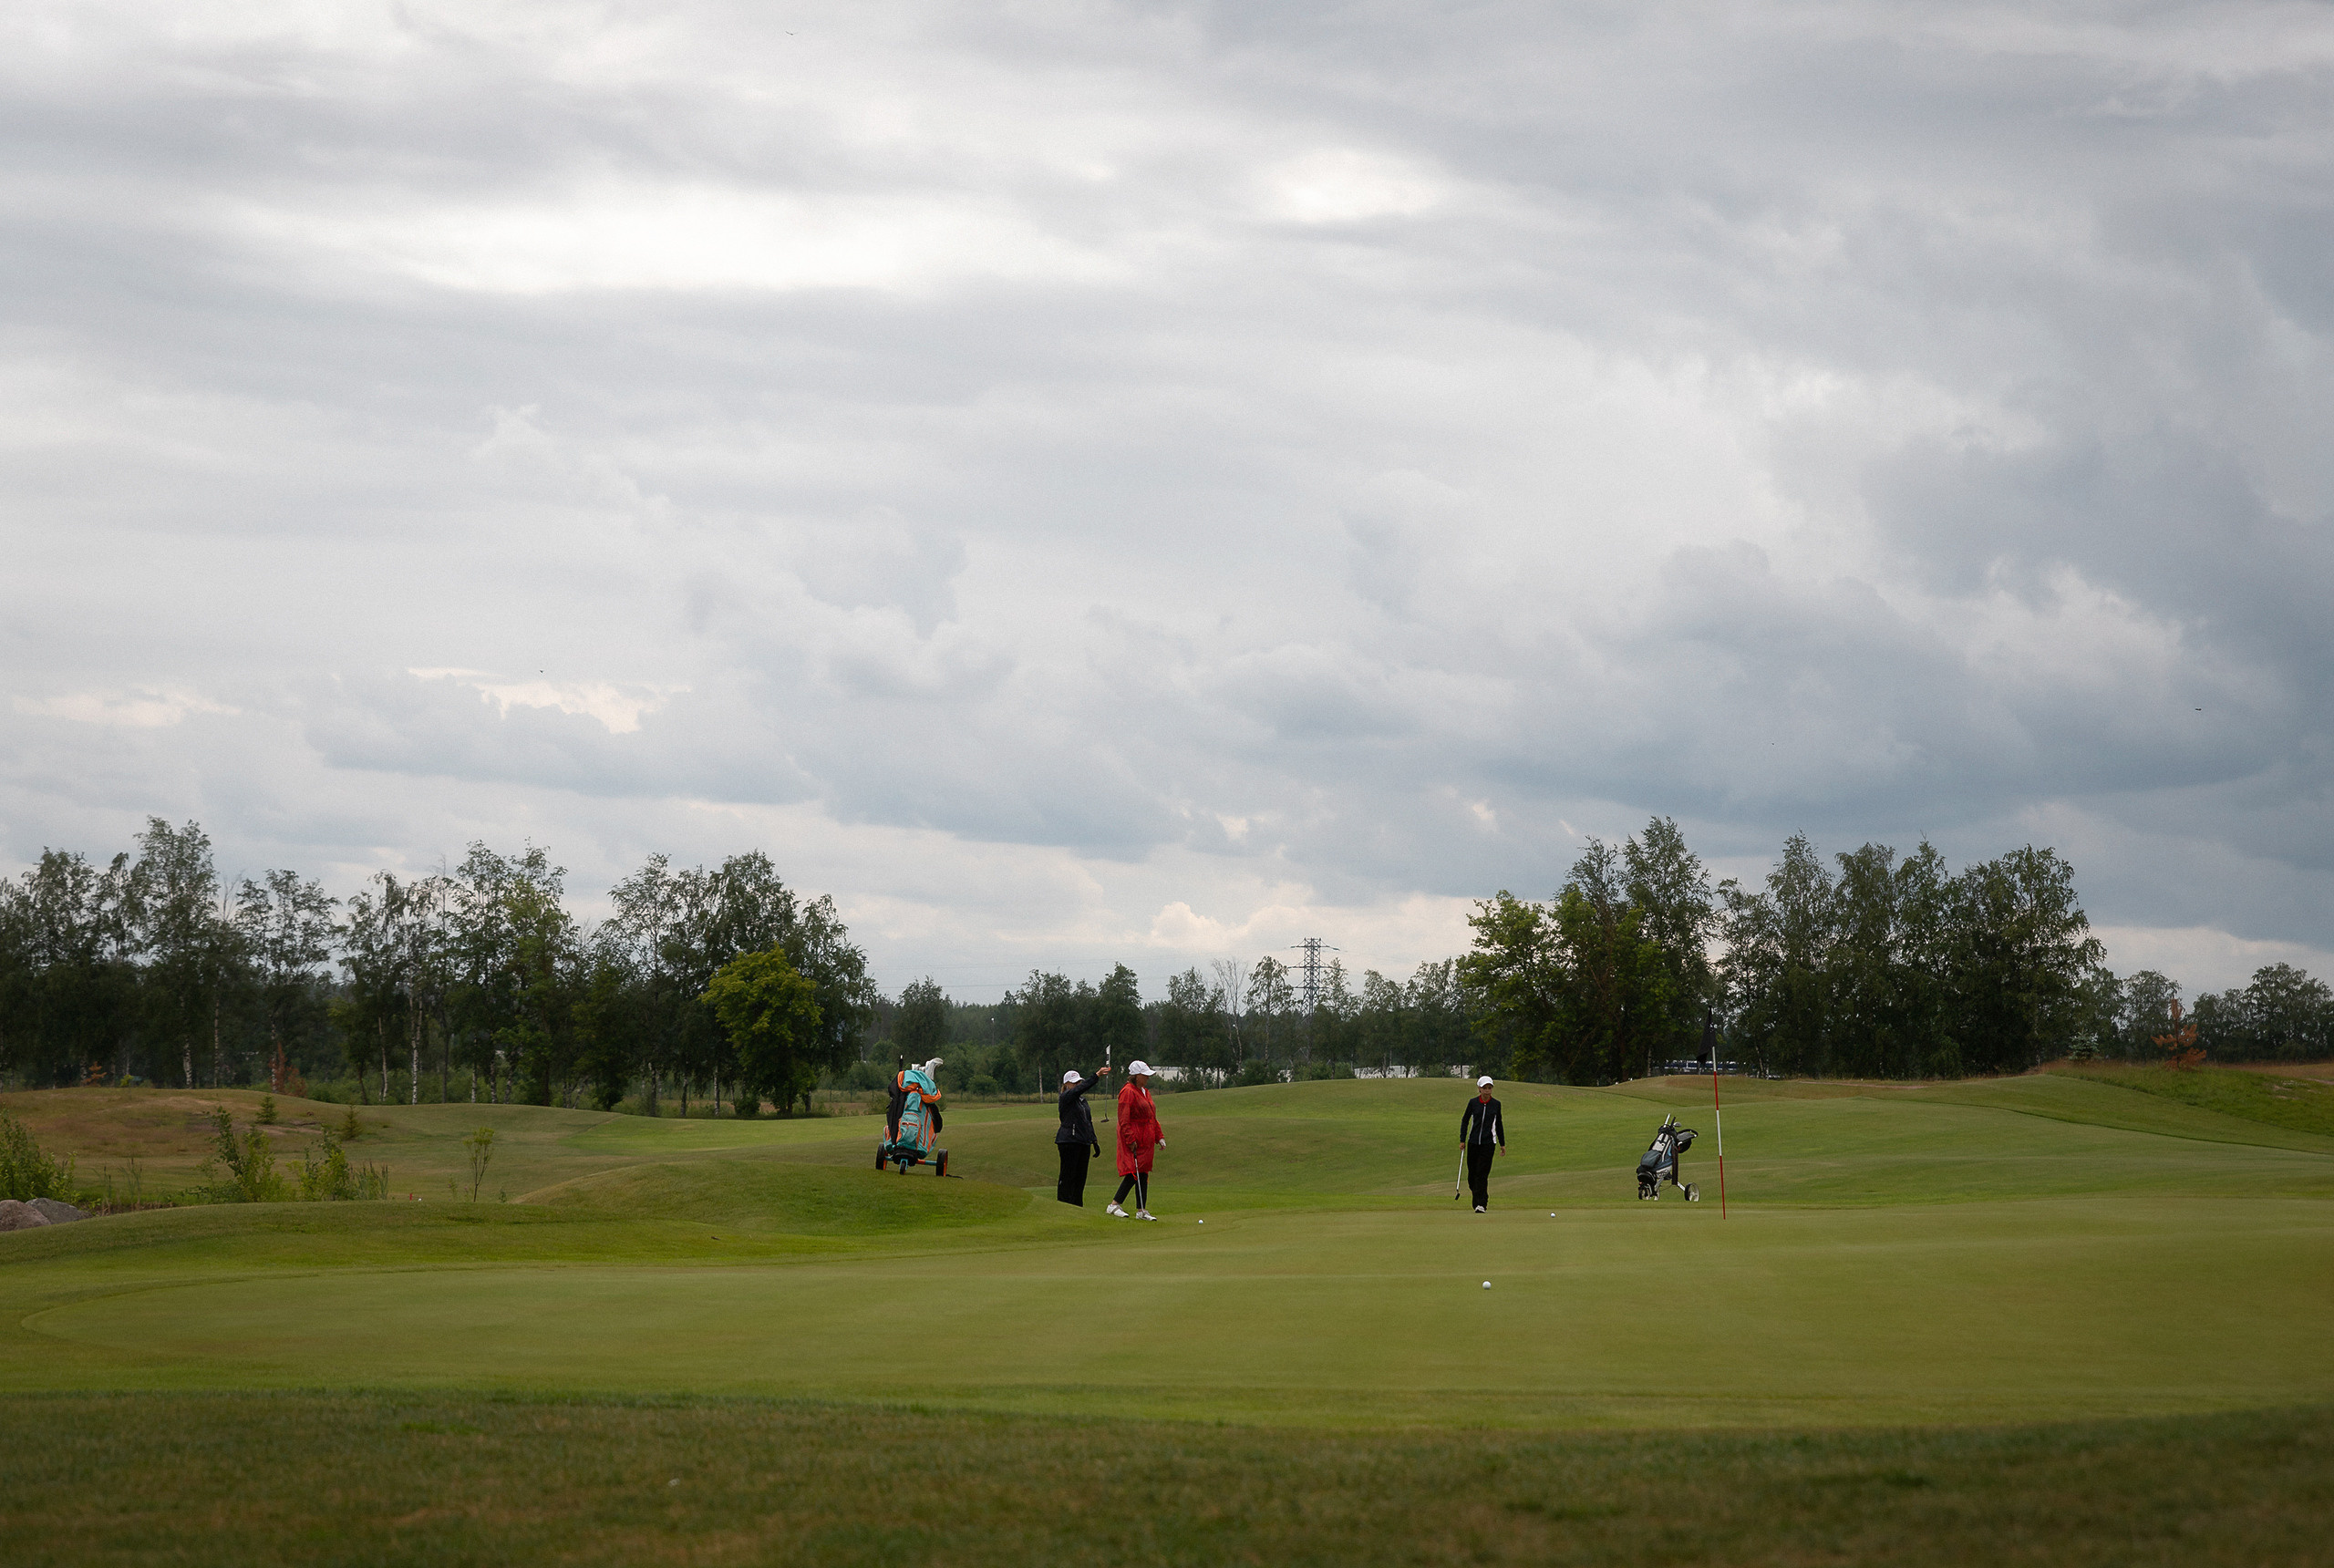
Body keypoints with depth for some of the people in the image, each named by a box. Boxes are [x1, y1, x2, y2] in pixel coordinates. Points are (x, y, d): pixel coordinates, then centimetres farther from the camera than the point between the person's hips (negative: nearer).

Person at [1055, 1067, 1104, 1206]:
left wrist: (1095, 1141, 18)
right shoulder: (1066, 1097, -7)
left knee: (1080, 1177, 9)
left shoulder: (1082, 1099, 18)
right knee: (1067, 1178, -7)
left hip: (1084, 1142, 8)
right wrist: (1096, 1076, -34)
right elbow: (1081, 1088, -25)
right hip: (1069, 1141, -8)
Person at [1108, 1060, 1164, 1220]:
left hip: (1145, 1141, 9)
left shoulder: (1145, 1092, 18)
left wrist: (1159, 1136, 19)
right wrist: (1131, 1140, -21)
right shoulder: (1128, 1092, -12)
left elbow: (1152, 1117, 25)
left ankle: (1142, 1211, 9)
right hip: (1133, 1139, -9)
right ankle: (1115, 1205, -9)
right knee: (1134, 1173, -14)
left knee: (1143, 1174, 8)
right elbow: (1123, 1120, -17)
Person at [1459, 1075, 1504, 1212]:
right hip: (1473, 1142, 1)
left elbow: (1499, 1124, 13)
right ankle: (1476, 1200, 27)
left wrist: (1502, 1144, 15)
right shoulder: (1473, 1102, 1)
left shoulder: (1496, 1104, 3)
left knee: (1482, 1173, -11)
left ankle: (1482, 1204, -12)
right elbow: (1465, 1120, 8)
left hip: (1489, 1143, -1)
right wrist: (1462, 1140, 1)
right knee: (1472, 1172, 5)